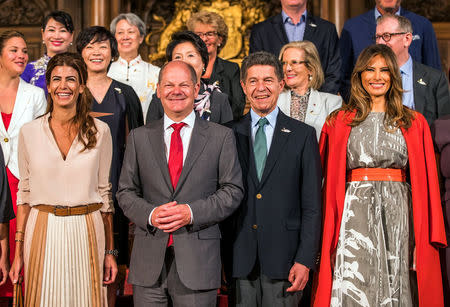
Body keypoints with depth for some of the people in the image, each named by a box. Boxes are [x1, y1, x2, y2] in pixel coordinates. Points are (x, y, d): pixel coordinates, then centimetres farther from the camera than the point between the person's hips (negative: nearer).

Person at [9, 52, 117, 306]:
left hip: (87, 235, 0)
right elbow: (24, 193, 6)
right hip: (43, 235, 0)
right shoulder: (29, 132, 2)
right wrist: (18, 251, 1)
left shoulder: (100, 131, 1)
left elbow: (105, 192, 6)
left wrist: (110, 251, 4)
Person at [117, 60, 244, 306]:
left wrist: (192, 212, -12)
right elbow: (126, 192, 10)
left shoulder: (221, 137, 4)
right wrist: (149, 214, -10)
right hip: (148, 258, 2)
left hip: (198, 258, -1)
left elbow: (233, 191, 1)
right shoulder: (139, 137, 10)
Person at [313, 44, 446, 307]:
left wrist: (429, 234, 1)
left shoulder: (414, 123, 11)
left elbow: (425, 180, 8)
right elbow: (329, 177, 8)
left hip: (399, 215, 1)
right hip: (355, 214, -1)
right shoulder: (339, 122, 10)